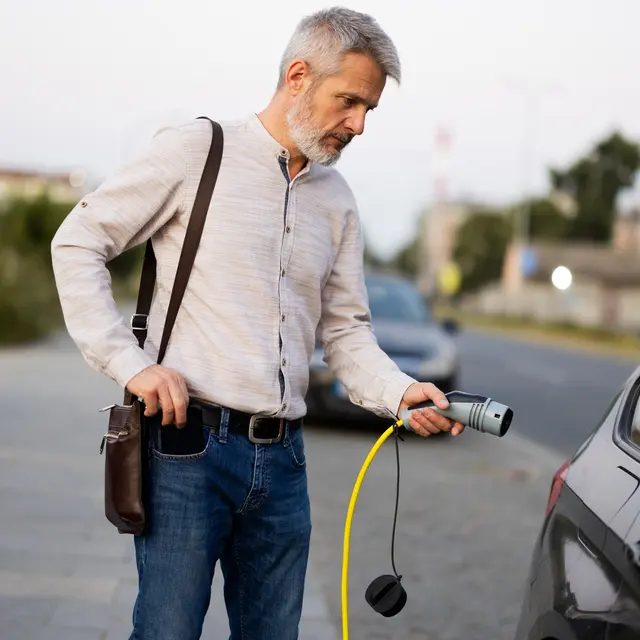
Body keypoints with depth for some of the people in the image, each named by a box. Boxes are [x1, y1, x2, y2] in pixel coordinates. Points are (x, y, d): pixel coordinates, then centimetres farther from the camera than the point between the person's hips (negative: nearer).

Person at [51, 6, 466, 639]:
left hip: (282, 461, 6)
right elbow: (78, 243, -2)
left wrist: (400, 393, -5)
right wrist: (129, 364, -11)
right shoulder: (196, 149, -2)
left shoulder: (337, 200, 15)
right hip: (189, 446, -5)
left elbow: (344, 330, 15)